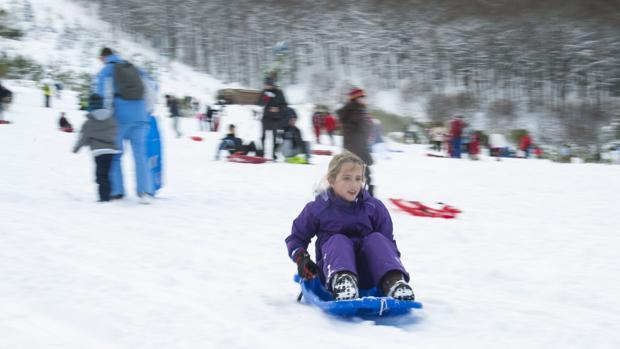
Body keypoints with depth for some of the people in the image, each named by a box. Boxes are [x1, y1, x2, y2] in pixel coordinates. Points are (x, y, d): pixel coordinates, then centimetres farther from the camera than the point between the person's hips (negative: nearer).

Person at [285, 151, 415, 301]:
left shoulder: (374, 208, 5)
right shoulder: (316, 209, 2)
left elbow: (388, 241, 7)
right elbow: (296, 237, 12)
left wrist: (392, 265, -12)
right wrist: (301, 257, -8)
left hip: (367, 275, 1)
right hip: (333, 270, -1)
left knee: (376, 239, -23)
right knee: (338, 241, -28)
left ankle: (394, 281, -45)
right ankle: (342, 281, -57)